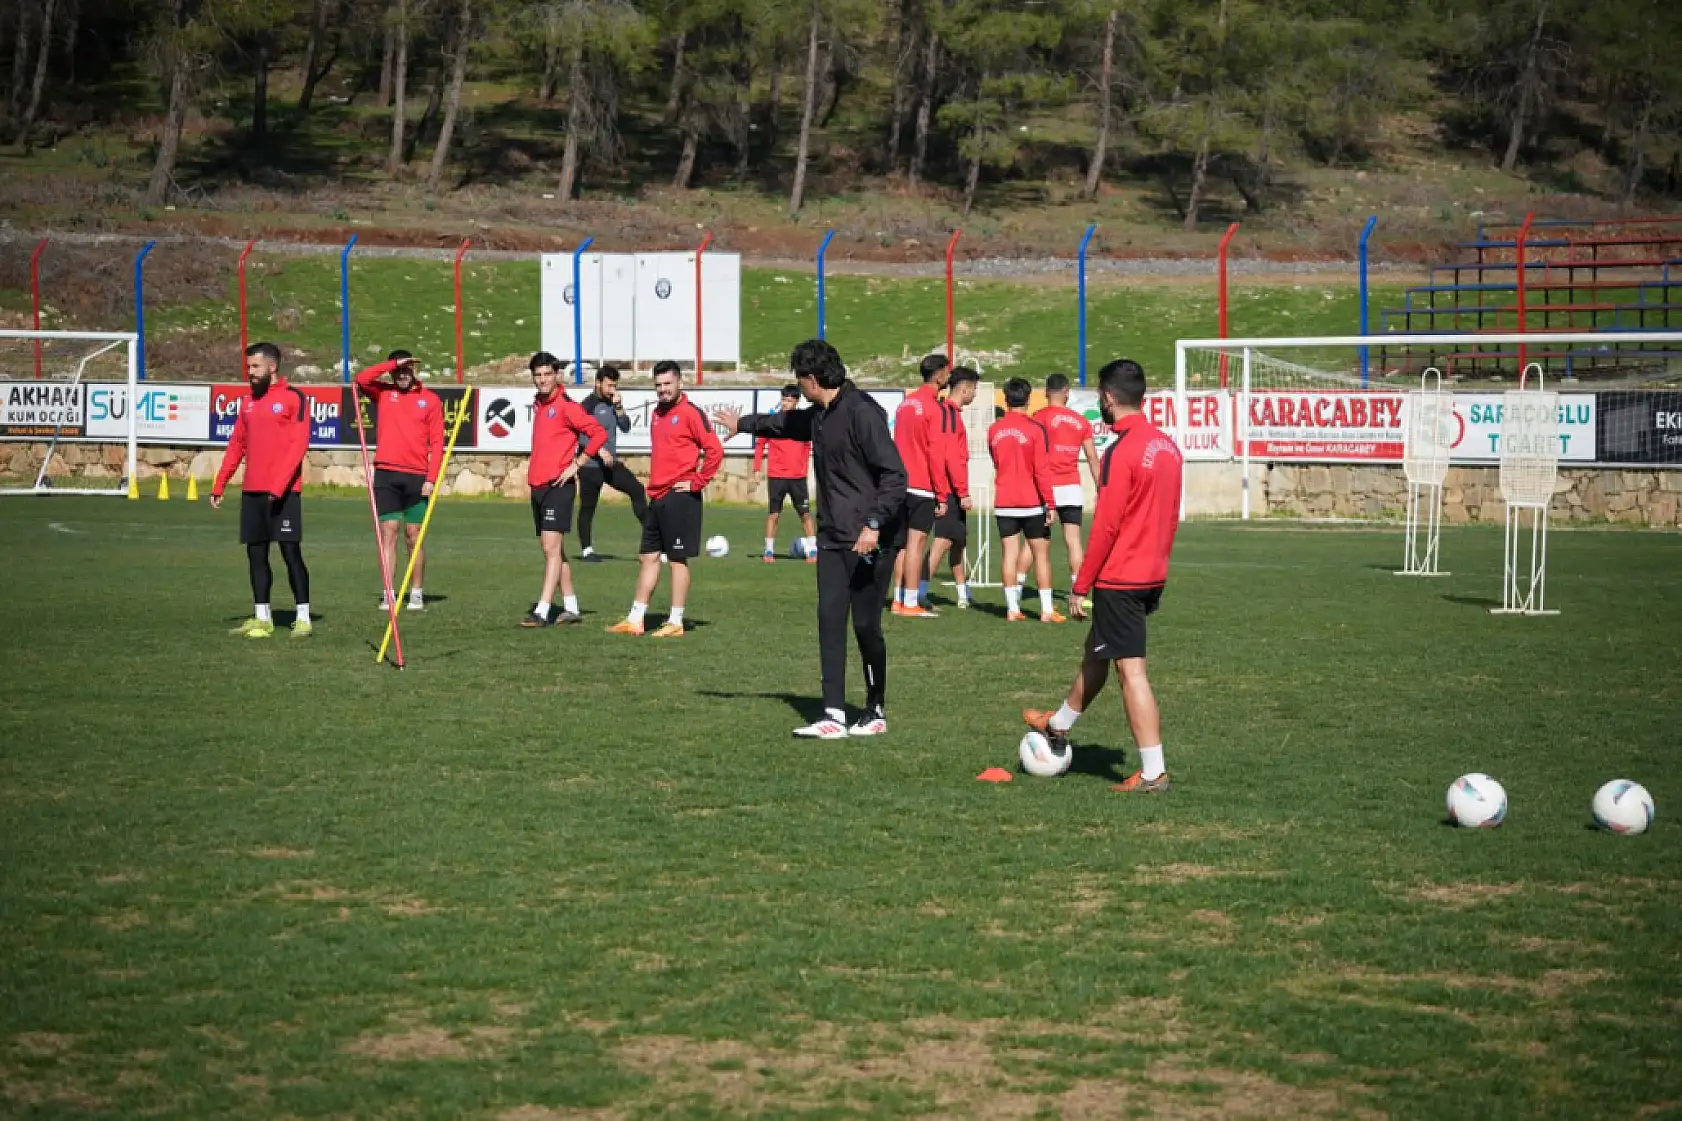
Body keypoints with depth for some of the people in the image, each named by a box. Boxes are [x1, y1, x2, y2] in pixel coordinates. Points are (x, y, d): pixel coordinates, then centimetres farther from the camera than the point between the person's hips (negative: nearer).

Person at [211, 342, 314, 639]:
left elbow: (299, 445, -12)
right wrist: (218, 486, 14)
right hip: (252, 491, 7)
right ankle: (261, 619, 13)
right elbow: (236, 445, 19)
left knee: (290, 551, -7)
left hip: (283, 491, -7)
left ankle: (303, 619, -4)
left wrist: (278, 486, -20)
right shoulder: (248, 401, 16)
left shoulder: (294, 399, -4)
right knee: (255, 553, 7)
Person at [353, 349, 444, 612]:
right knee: (388, 533, -3)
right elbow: (361, 379, -10)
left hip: (417, 477, -1)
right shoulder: (383, 392, 9)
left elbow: (437, 442, 1)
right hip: (386, 474, 1)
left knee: (414, 537, 4)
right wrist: (393, 364, -10)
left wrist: (431, 479, -7)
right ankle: (388, 594, -4)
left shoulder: (430, 399, 5)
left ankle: (417, 594, 10)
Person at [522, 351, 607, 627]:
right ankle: (570, 608, 21)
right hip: (538, 485, 9)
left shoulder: (566, 405, -10)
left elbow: (599, 433, -14)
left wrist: (576, 464, -14)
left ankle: (542, 612, -19)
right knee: (553, 550, 13)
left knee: (552, 547, -13)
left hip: (558, 485, -9)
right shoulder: (537, 404, 14)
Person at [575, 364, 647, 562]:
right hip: (590, 466, -7)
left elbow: (625, 427, 6)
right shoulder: (588, 405, -11)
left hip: (610, 463, 7)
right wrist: (599, 450, -23)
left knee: (637, 490, -3)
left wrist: (618, 406, -7)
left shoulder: (612, 403, 11)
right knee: (588, 507, 0)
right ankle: (587, 550, 8)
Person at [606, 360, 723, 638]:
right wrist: (654, 484, 17)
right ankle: (635, 620, 16)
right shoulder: (657, 413, 14)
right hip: (657, 496, 8)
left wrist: (697, 482, -14)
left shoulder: (690, 413, -11)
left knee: (678, 559, -3)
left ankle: (676, 623, 2)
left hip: (680, 497, -8)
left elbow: (715, 450, -17)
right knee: (648, 557, 11)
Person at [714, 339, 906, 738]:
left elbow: (895, 473, -21)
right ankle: (834, 716, -1)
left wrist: (875, 524, -28)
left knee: (866, 624, -3)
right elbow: (787, 422, 38)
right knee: (830, 620, 0)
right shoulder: (819, 415, 14)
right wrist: (743, 424, 52)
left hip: (869, 540, -9)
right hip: (832, 538, 9)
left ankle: (876, 712, 14)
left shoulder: (862, 412, -16)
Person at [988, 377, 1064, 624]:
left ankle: (1012, 608, 0)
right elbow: (1041, 469, -14)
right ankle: (1046, 610, 2)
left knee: (1010, 554, 4)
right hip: (1032, 502, -4)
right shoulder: (1034, 429, -11)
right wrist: (1049, 504, -11)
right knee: (1042, 555, 4)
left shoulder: (994, 430, 4)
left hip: (1003, 503, 4)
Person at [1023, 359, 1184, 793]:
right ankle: (1060, 725, 45)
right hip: (1152, 577, 9)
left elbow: (1105, 527, -19)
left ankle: (1153, 773, -3)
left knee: (1131, 670, -4)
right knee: (1095, 652, 25)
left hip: (1119, 580, -9)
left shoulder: (1121, 452, -18)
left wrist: (1081, 585, -12)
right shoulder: (1167, 445, 7)